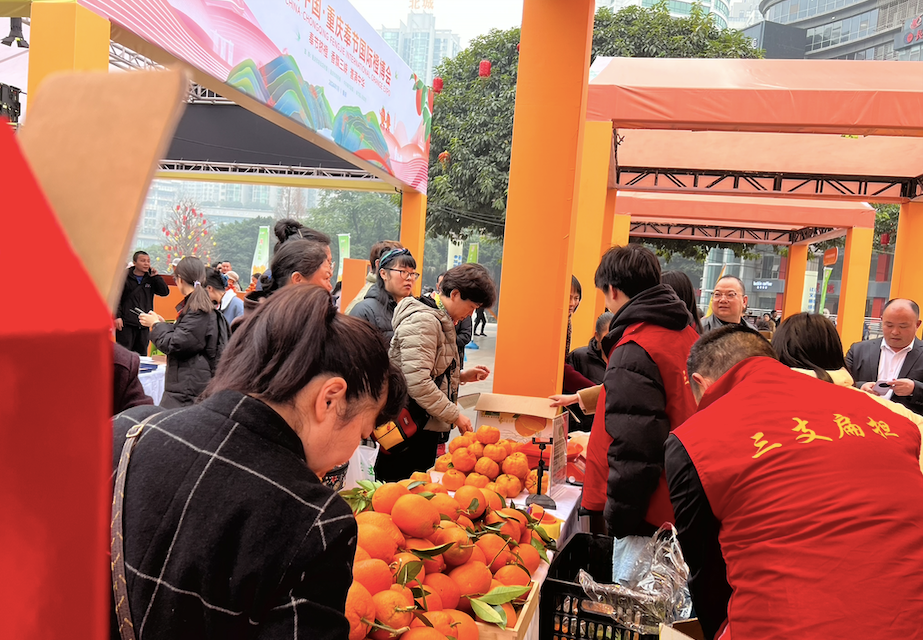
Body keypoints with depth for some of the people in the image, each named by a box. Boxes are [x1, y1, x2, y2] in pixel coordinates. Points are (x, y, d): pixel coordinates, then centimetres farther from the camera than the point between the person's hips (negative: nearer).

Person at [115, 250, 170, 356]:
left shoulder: (151, 279, 10)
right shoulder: (125, 277, -1)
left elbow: (165, 292, 3)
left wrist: (156, 276, -4)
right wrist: (117, 316, -11)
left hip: (144, 324, 4)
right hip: (126, 323, -4)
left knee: (141, 354, 10)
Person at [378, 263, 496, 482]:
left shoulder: (440, 320, 15)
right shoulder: (422, 320, -18)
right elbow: (417, 383, -26)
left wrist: (463, 375, 9)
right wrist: (455, 415, -19)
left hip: (426, 429, 10)